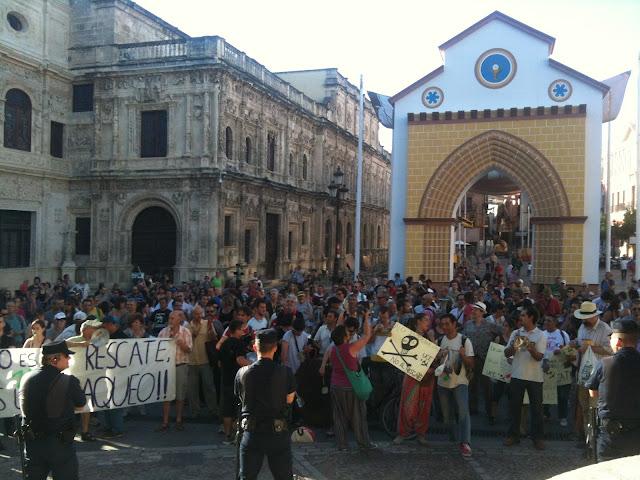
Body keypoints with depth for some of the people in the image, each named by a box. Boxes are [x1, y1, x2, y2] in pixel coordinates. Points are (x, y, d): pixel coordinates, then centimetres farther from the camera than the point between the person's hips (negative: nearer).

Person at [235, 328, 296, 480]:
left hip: (251, 433, 1)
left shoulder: (243, 372, -8)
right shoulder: (285, 372, -12)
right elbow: (289, 400, 0)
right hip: (278, 433, -1)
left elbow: (240, 398, 5)